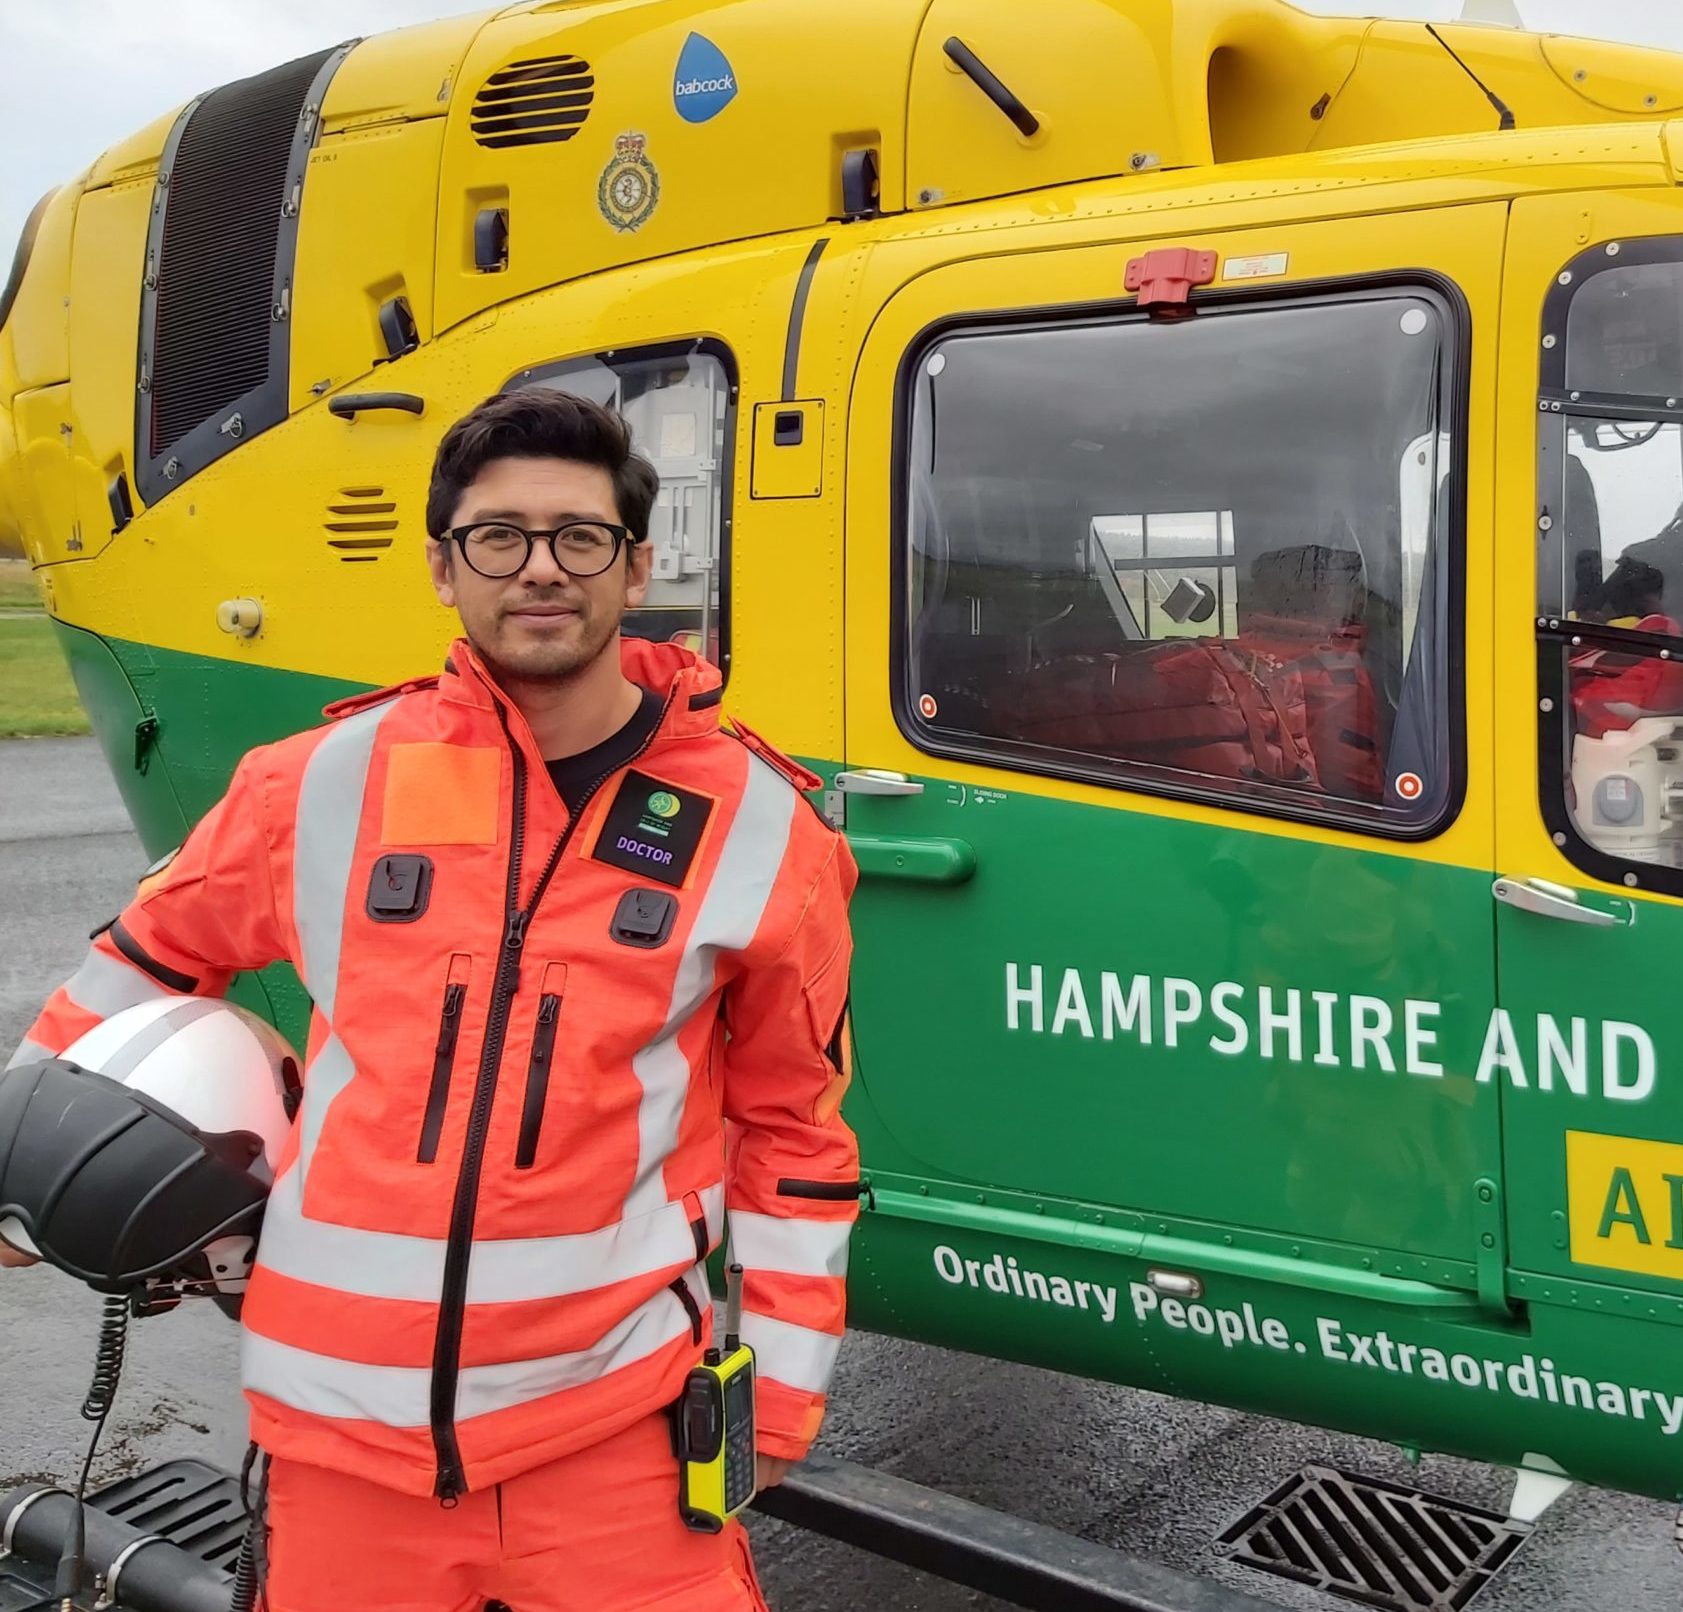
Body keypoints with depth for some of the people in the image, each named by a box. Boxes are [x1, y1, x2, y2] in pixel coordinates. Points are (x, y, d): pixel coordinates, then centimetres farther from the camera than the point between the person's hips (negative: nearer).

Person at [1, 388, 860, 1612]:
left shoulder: (758, 826, -3)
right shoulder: (326, 784, -2)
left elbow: (791, 1129, 5)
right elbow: (153, 960, 16)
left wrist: (780, 1387, 6)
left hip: (611, 1417, -1)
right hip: (346, 1416, 2)